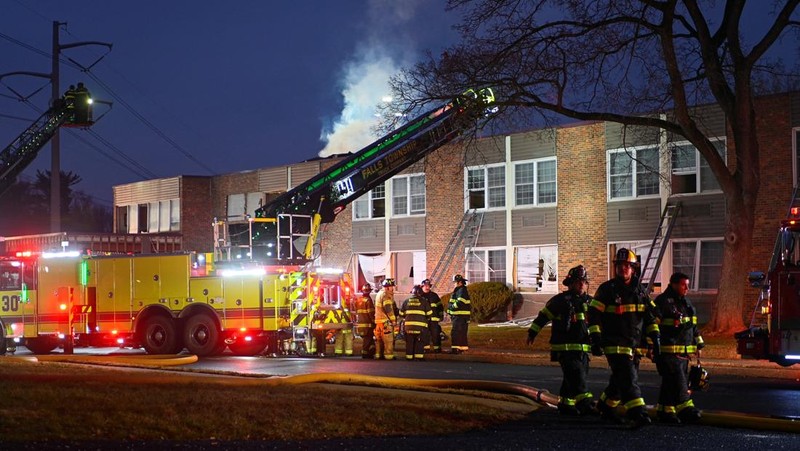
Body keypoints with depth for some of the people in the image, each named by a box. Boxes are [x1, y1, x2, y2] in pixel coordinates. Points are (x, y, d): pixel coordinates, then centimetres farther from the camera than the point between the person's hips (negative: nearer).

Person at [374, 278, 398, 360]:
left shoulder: (379, 294, 18)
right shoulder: (386, 295, -14)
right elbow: (388, 309, -19)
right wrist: (393, 319, -13)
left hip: (378, 319, 10)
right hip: (386, 320, -10)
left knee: (379, 339, 13)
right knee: (388, 339, -6)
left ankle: (378, 354, 16)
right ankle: (389, 355, -7)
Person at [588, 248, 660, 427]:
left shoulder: (640, 290, 12)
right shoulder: (607, 289, -4)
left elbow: (650, 315, 17)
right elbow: (594, 314, -5)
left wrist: (655, 337, 10)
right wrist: (595, 339, -12)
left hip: (634, 345, 6)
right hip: (615, 344, -6)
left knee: (621, 379, 13)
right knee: (628, 378, -16)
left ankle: (606, 405, 34)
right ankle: (637, 414, -20)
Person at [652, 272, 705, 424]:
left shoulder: (686, 303, 19)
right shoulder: (663, 301, -9)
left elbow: (693, 326, 28)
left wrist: (698, 345, 25)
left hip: (684, 351, 8)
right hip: (668, 350, -8)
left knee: (670, 383, 10)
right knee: (678, 381, -12)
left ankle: (664, 410, 15)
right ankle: (685, 409, -13)